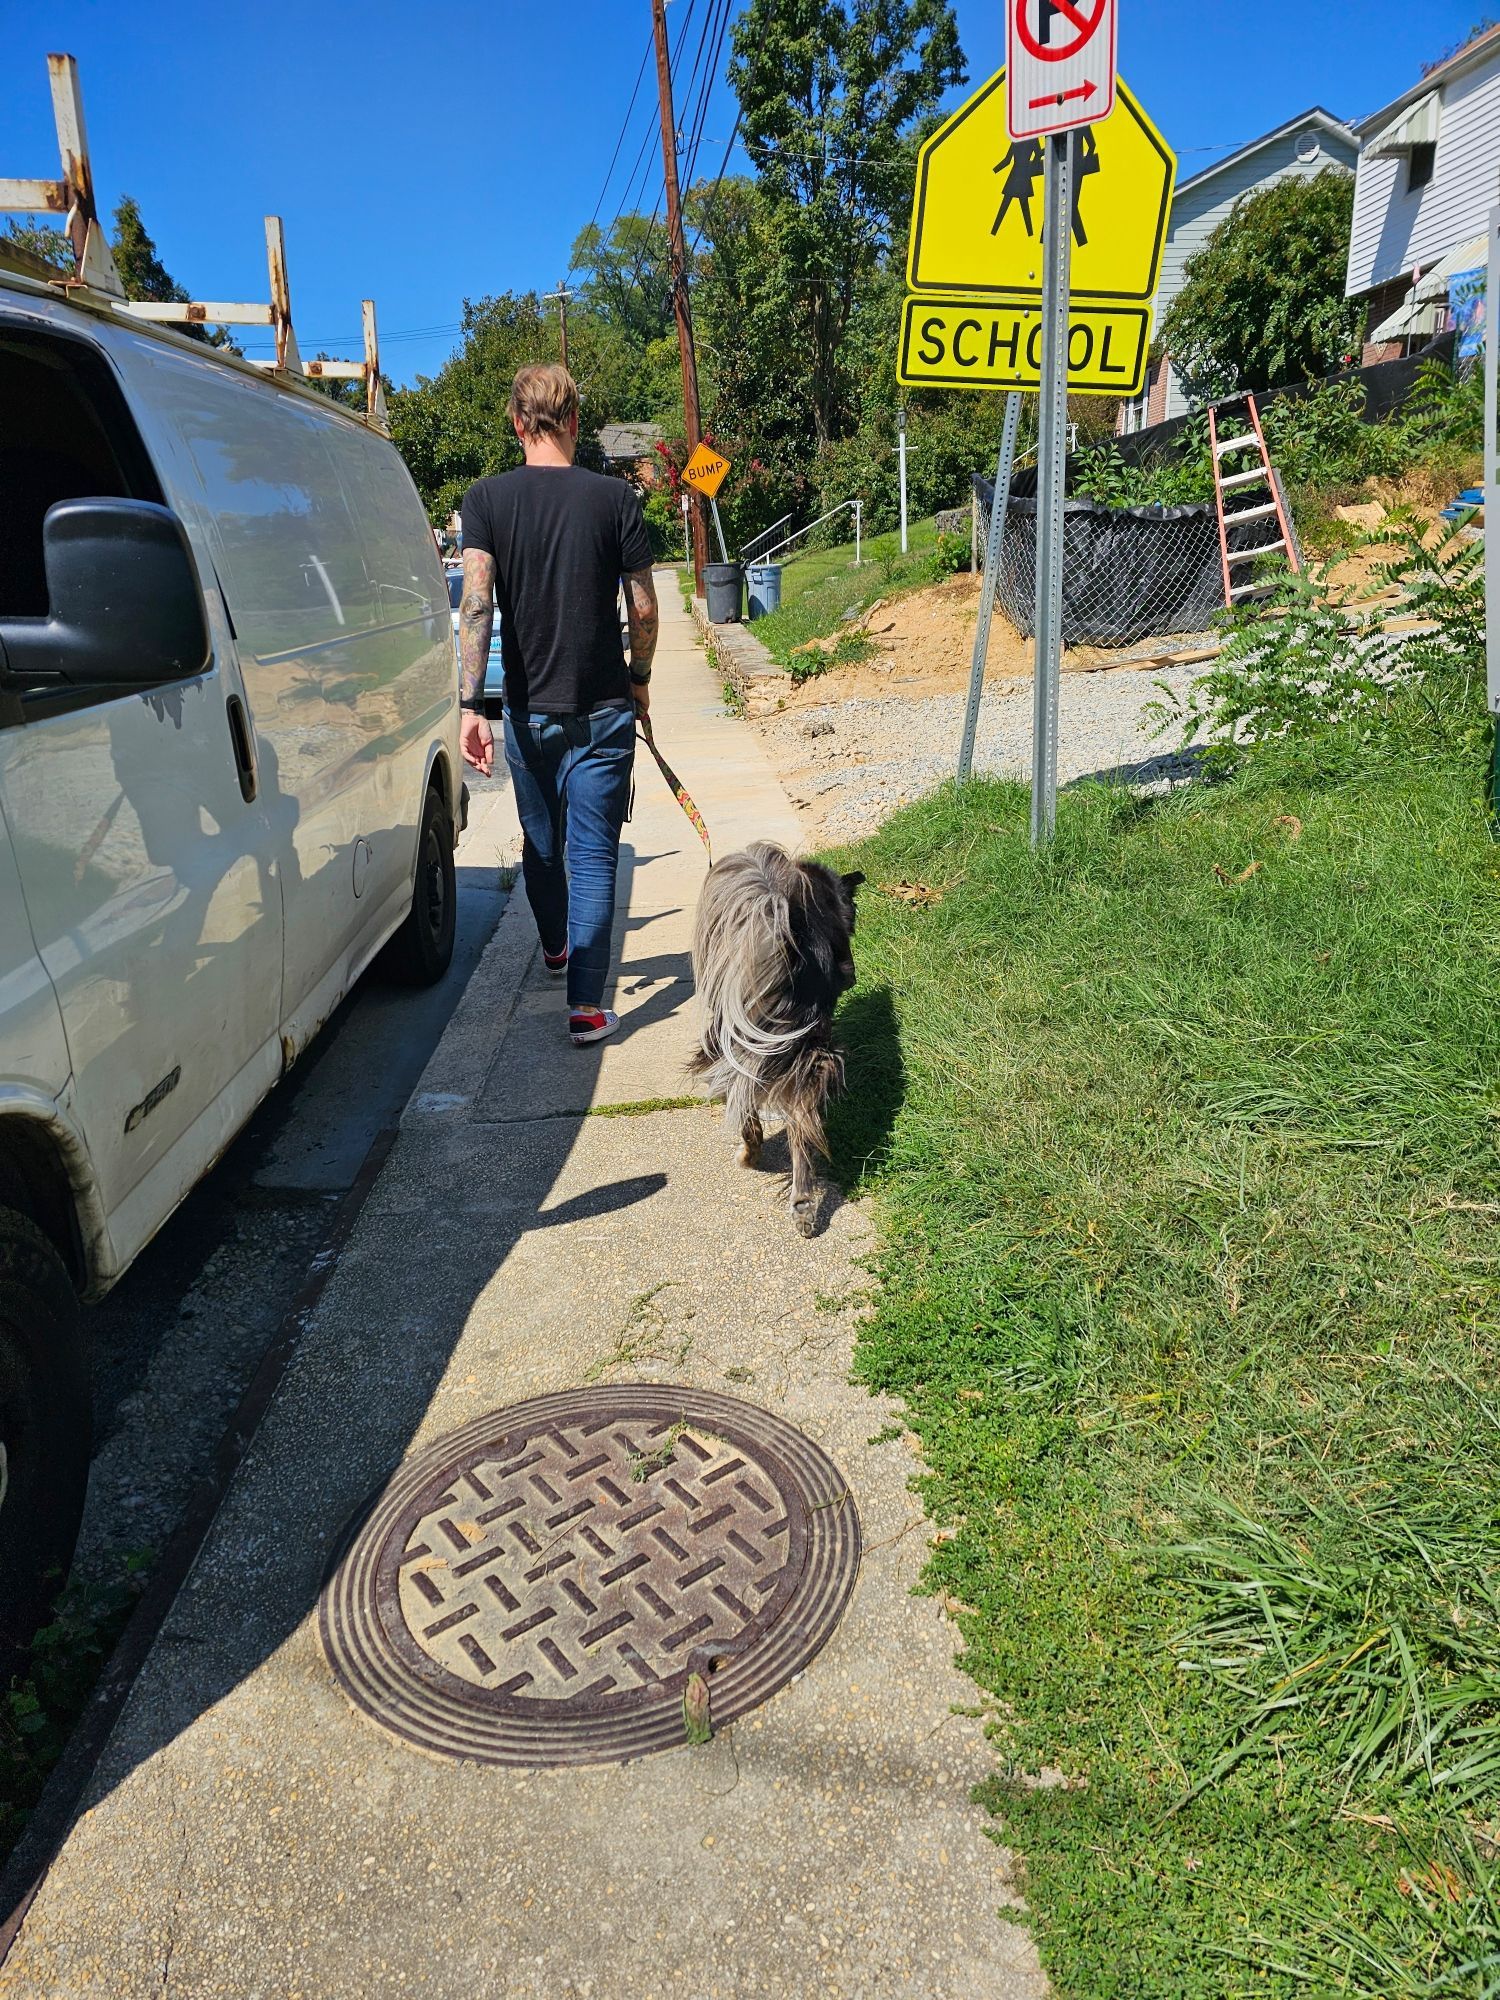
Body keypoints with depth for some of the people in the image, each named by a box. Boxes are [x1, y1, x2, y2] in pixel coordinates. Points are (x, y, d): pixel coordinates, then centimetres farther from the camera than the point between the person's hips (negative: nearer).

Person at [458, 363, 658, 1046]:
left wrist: (470, 705, -17)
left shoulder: (486, 498, -3)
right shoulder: (616, 497, -4)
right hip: (604, 709, -2)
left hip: (529, 710, 2)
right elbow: (644, 609, -1)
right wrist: (639, 679, 16)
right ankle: (587, 1006, -3)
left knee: (540, 842, 21)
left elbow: (476, 603, -14)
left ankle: (555, 949, 44)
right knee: (592, 854, 0)